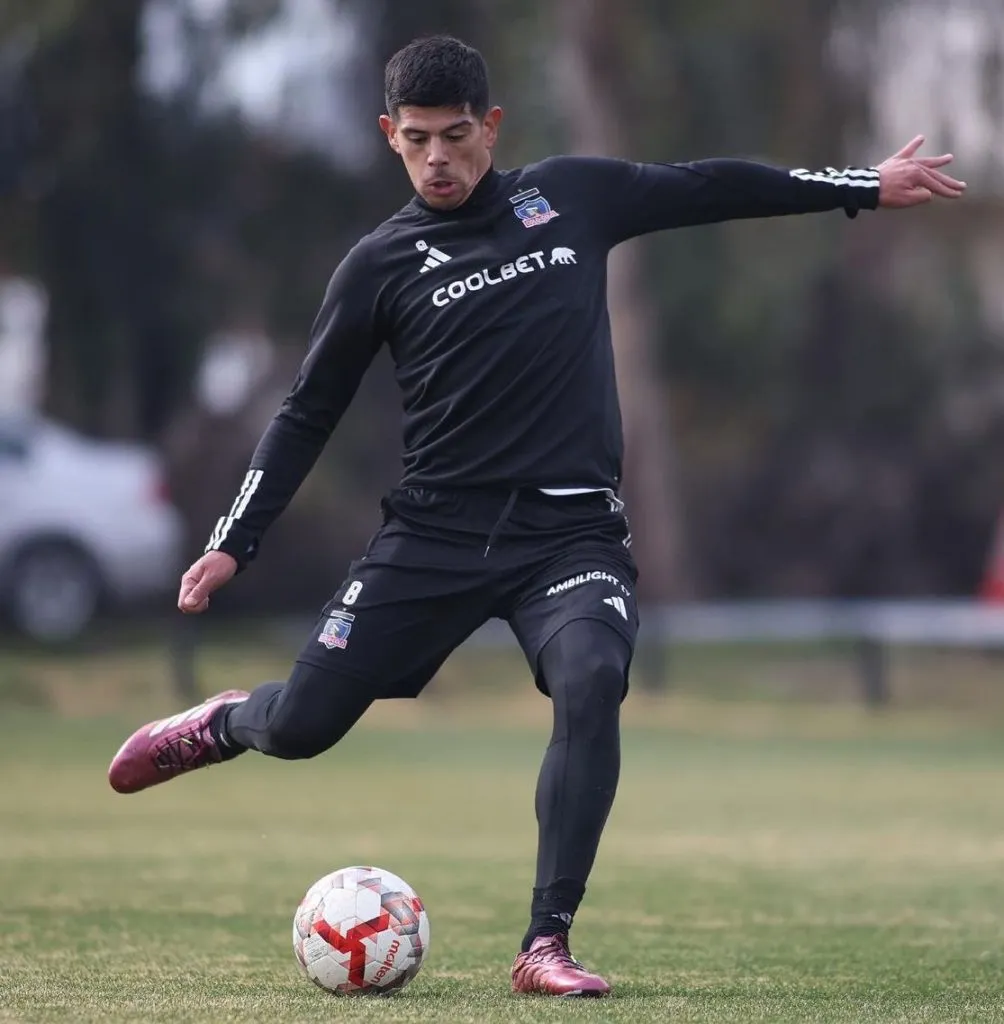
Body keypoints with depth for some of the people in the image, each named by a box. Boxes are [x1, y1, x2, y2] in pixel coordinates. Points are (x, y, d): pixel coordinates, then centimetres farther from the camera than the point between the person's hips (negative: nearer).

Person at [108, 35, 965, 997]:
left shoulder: (571, 195, 6)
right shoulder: (380, 264, 3)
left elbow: (709, 186, 16)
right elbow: (308, 412, 9)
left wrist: (864, 186, 19)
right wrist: (232, 542, 3)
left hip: (569, 528, 0)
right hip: (434, 529, 0)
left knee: (592, 683, -30)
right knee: (301, 724, -4)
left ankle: (544, 946, -22)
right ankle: (225, 721, 36)